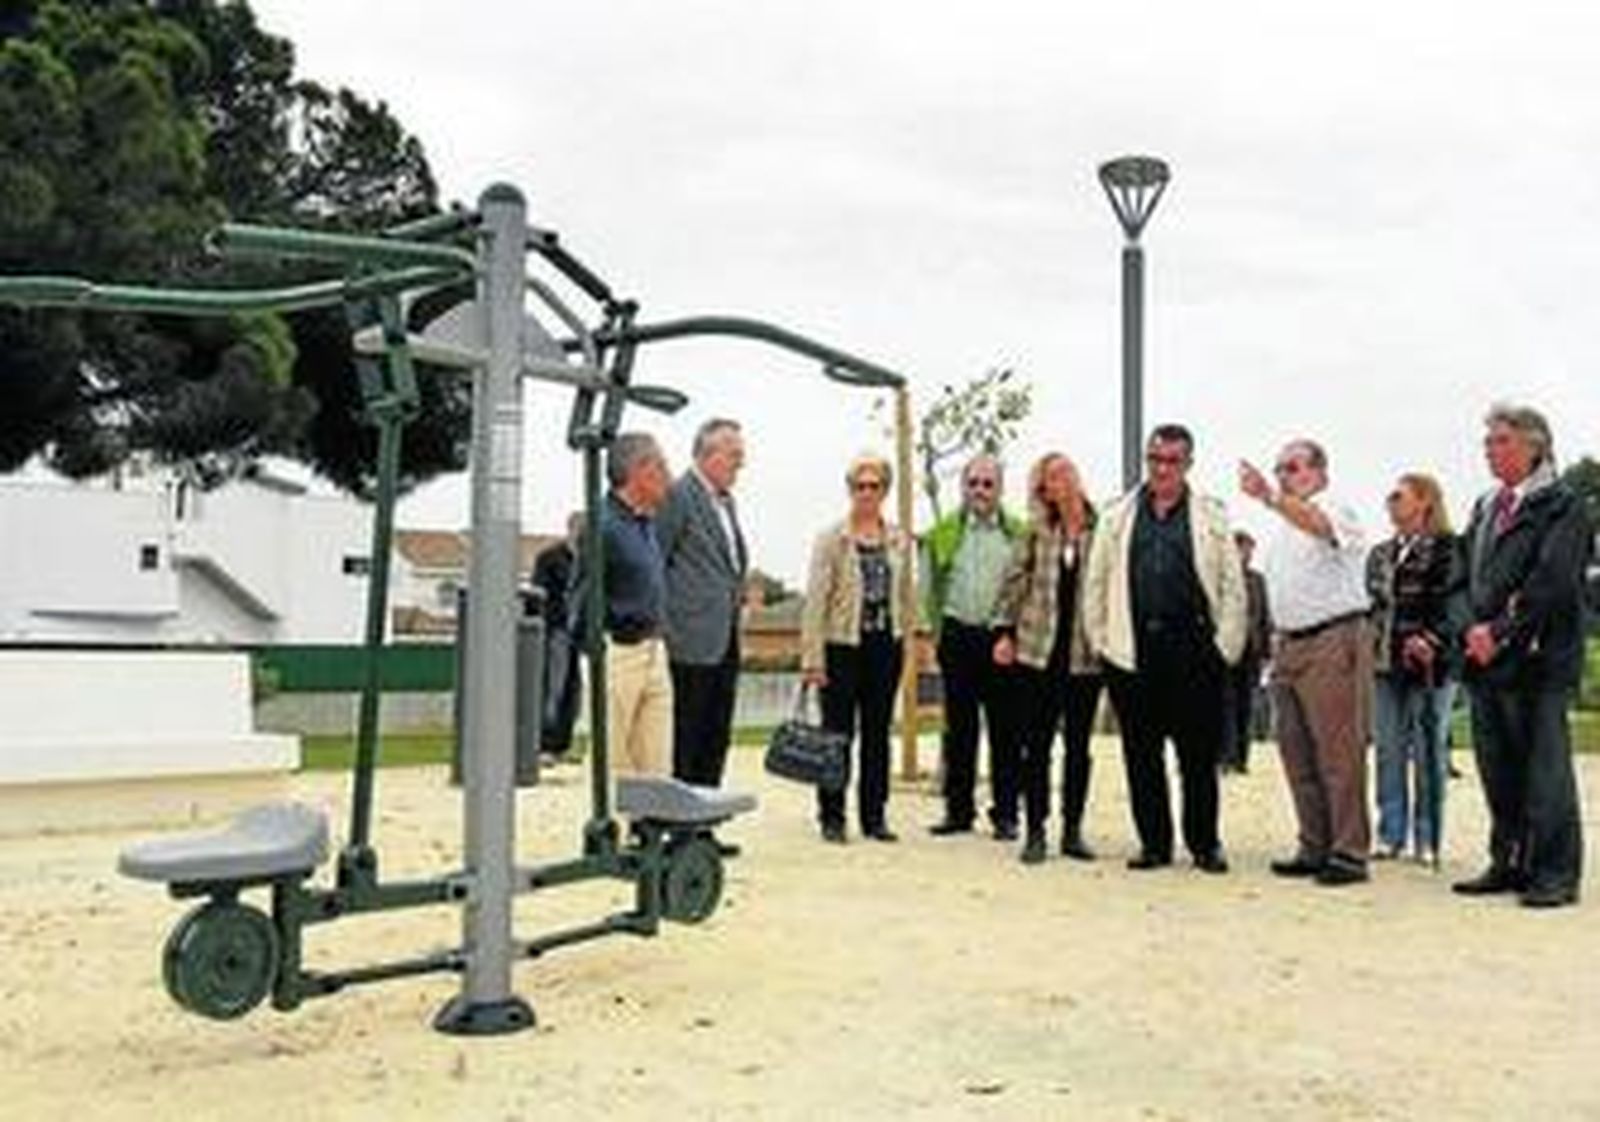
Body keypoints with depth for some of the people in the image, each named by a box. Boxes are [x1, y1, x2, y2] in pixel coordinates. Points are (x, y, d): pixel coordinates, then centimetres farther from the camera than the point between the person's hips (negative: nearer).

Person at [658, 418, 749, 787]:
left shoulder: (726, 500, 18)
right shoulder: (678, 495, -10)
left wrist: (738, 592, 13)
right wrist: (660, 629, -14)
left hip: (725, 640, 9)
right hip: (693, 639, -9)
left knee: (717, 738, 12)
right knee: (684, 739, -3)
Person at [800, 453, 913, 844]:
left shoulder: (900, 541, 8)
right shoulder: (831, 539, -3)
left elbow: (906, 595, 14)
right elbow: (815, 599, -7)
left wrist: (908, 638, 7)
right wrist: (812, 658, -13)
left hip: (885, 644, 4)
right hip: (843, 644, -3)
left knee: (878, 733, 9)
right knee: (838, 732, 1)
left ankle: (874, 815, 17)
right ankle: (832, 817, 11)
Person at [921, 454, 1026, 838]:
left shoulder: (1019, 533, 5)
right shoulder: (944, 532, 8)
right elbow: (931, 590, 11)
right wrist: (939, 634, 4)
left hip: (1001, 638, -1)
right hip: (959, 637, 1)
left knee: (1005, 728, 1)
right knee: (959, 727, 6)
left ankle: (1005, 813, 8)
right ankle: (958, 809, 14)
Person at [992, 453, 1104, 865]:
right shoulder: (1037, 531, 3)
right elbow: (1014, 579, 7)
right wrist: (1006, 631, 2)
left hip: (1085, 652, -1)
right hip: (1039, 649, 1)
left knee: (1079, 744, 8)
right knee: (1037, 742, 4)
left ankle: (1073, 831, 18)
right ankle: (1035, 831, 11)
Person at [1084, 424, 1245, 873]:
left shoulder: (1211, 517, 7)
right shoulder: (1119, 517, 11)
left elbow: (1233, 586, 5)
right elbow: (1096, 583, 11)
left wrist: (1226, 646, -2)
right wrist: (1100, 641, 5)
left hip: (1193, 649, -2)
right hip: (1133, 651, 2)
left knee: (1199, 753, 1)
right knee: (1141, 754, 6)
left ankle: (1205, 844, 13)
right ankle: (1154, 843, 16)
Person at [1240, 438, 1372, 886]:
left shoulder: (1335, 509, -5)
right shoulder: (1284, 523, 21)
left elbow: (1319, 525, -30)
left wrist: (1270, 498, -44)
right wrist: (1279, 638, 17)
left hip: (1333, 640, -9)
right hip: (1289, 643, 9)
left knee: (1339, 752, -7)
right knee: (1297, 752, 9)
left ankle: (1349, 852, -3)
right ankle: (1315, 847, 17)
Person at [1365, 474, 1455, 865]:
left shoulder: (1446, 548, -4)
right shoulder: (1380, 554, 17)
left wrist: (1432, 642, -20)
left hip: (1425, 663, -6)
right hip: (1384, 662, 6)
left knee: (1427, 751, 1)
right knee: (1389, 751, 8)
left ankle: (1426, 839, 7)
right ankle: (1391, 835, 14)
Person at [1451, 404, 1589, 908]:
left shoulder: (1563, 506, -4)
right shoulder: (1485, 508, 19)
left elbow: (1551, 582, -15)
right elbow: (1464, 576, 14)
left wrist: (1501, 633, -15)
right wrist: (1471, 628, -4)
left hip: (1536, 659, -7)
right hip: (1485, 658, 7)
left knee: (1545, 770, -3)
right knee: (1498, 771, 10)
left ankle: (1555, 875, 4)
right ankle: (1509, 865, 19)